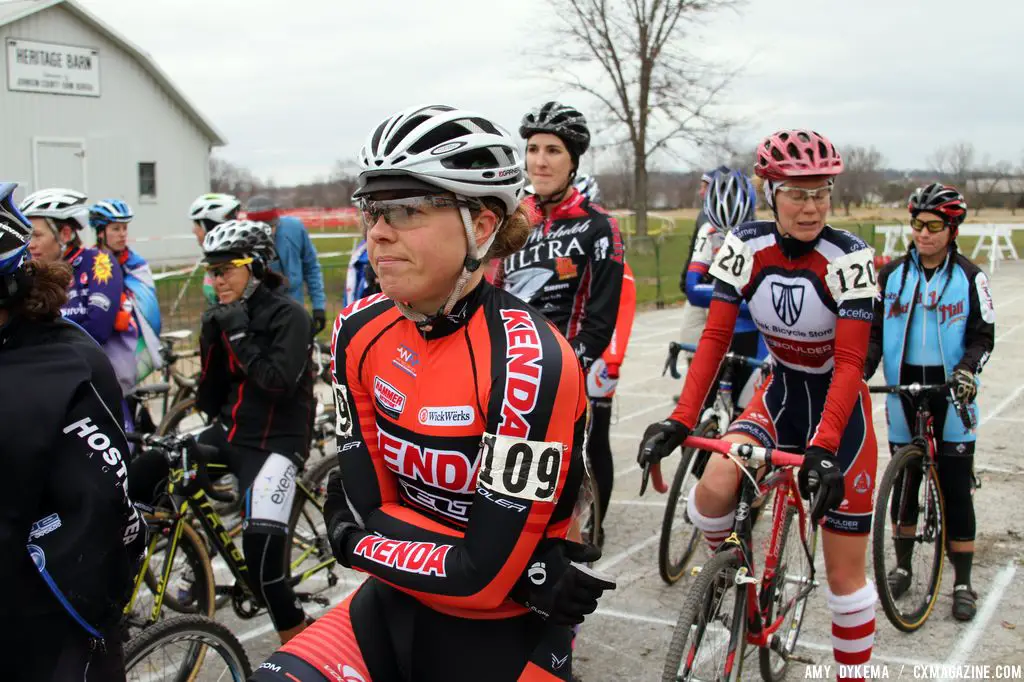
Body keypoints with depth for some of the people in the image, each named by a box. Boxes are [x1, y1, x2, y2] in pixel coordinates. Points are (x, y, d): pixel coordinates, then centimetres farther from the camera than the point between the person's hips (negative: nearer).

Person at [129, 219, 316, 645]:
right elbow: (211, 397, 9)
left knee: (261, 545, -24)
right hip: (229, 434, 7)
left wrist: (240, 336, -20)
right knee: (140, 478, -8)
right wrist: (212, 338, -4)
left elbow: (281, 383, -23)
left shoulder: (288, 315, -10)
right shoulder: (227, 315, 8)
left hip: (275, 442, -7)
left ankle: (296, 638, -4)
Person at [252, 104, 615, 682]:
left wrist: (355, 542, -10)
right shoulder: (362, 331, -7)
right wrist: (533, 574, -16)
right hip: (395, 609, 4)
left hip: (502, 635, -3)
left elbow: (486, 573, -22)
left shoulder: (530, 365, -24)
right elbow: (367, 505, -8)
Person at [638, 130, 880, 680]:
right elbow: (715, 336, -16)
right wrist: (681, 418, -27)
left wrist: (825, 448, -38)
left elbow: (849, 362, -26)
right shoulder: (746, 246, -14)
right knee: (714, 489, -26)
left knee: (844, 573, 1)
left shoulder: (848, 257, -22)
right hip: (780, 393, 2)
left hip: (840, 406, -2)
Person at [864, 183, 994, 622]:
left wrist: (966, 370, -20)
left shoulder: (968, 277, -1)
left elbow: (983, 335, -1)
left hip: (951, 392, -2)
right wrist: (860, 372, -8)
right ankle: (902, 566, 27)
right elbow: (875, 332, 8)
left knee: (955, 487, 0)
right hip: (903, 389, 2)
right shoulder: (892, 275, 6)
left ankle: (963, 582, 11)